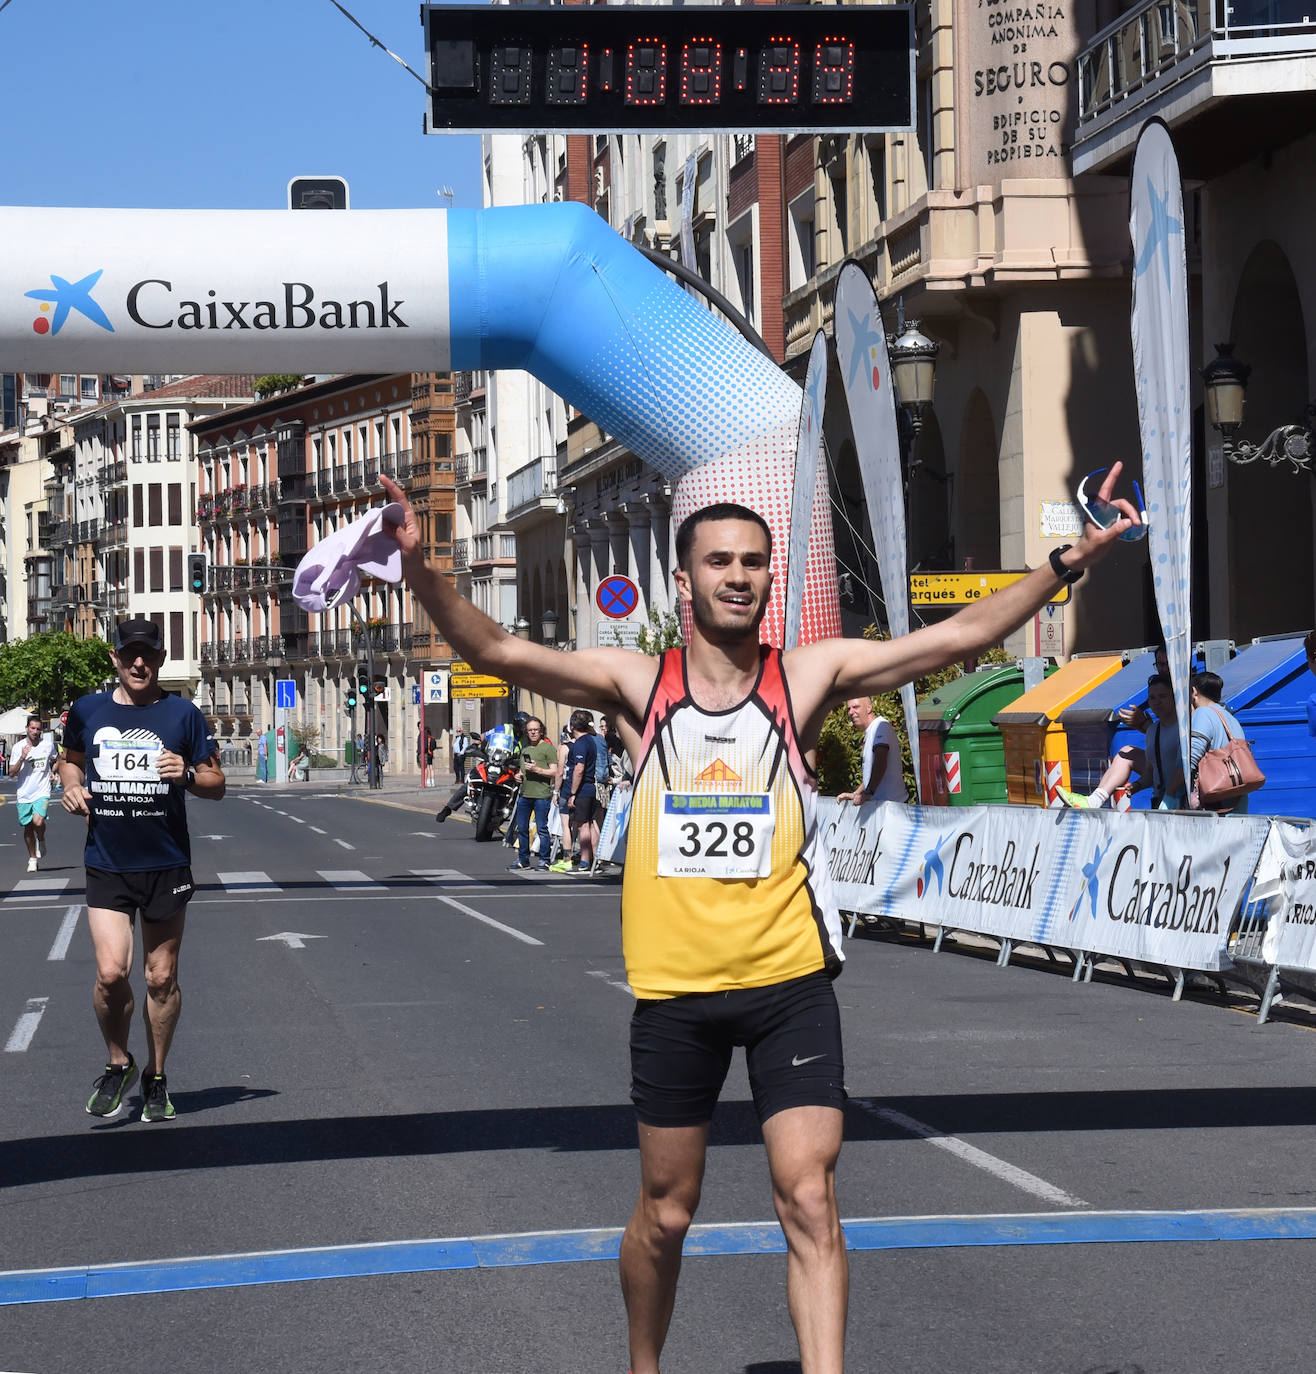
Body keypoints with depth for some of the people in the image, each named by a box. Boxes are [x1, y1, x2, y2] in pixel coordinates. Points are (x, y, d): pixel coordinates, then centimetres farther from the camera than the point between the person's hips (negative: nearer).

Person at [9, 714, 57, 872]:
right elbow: (12, 773, -6)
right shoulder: (18, 747, -4)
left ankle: (41, 841, 9)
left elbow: (56, 760, 21)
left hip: (42, 792, -1)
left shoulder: (48, 745, -1)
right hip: (24, 794, 1)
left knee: (38, 822, -23)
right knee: (28, 828, 10)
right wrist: (22, 758, -18)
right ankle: (32, 859, 28)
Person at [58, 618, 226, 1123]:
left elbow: (216, 784, 4)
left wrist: (187, 775, -17)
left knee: (162, 978, 6)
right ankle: (118, 1064, 13)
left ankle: (156, 1078, 23)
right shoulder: (88, 710, 5)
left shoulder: (182, 715, 0)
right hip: (106, 866, 1)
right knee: (111, 972, -12)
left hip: (166, 864, 0)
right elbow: (71, 758, 24)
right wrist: (73, 787, 3)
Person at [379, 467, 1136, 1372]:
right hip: (674, 989, 1)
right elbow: (498, 651, -9)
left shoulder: (810, 676, -1)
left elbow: (959, 635, -7)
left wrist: (1068, 564, -18)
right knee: (667, 1213, 13)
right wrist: (419, 571, -26)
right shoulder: (636, 686, -1)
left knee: (810, 1201, -9)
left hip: (790, 982, 0)